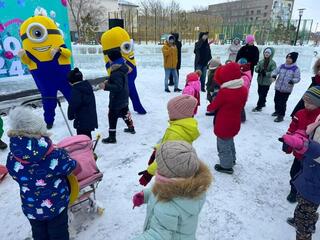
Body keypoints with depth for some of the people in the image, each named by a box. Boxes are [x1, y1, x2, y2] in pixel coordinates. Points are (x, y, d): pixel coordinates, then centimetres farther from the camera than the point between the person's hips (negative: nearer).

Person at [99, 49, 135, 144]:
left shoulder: (116, 73, -27)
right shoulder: (123, 68, 4)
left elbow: (118, 87, -31)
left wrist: (106, 86, -34)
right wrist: (109, 82, 10)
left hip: (117, 99, -10)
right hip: (124, 98, 10)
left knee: (112, 117, -2)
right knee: (125, 112, 26)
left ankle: (112, 137, 5)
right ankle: (131, 128, 44)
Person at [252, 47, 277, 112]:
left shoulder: (273, 63, -9)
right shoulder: (261, 61, 3)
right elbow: (256, 68, 3)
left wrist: (266, 73, -26)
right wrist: (259, 70, -19)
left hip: (267, 81, -5)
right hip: (260, 80, 5)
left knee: (263, 94, -4)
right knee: (260, 93, 17)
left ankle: (259, 107, 2)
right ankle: (263, 103, 38)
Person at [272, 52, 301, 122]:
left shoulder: (295, 69, -8)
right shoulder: (282, 66, 3)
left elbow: (297, 78, -7)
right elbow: (275, 71, 4)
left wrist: (292, 81, -28)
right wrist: (274, 76, -19)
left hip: (287, 89, -5)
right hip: (278, 87, 5)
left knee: (282, 102, -5)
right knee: (276, 100, 18)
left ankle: (281, 116, 7)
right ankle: (277, 111, 41)